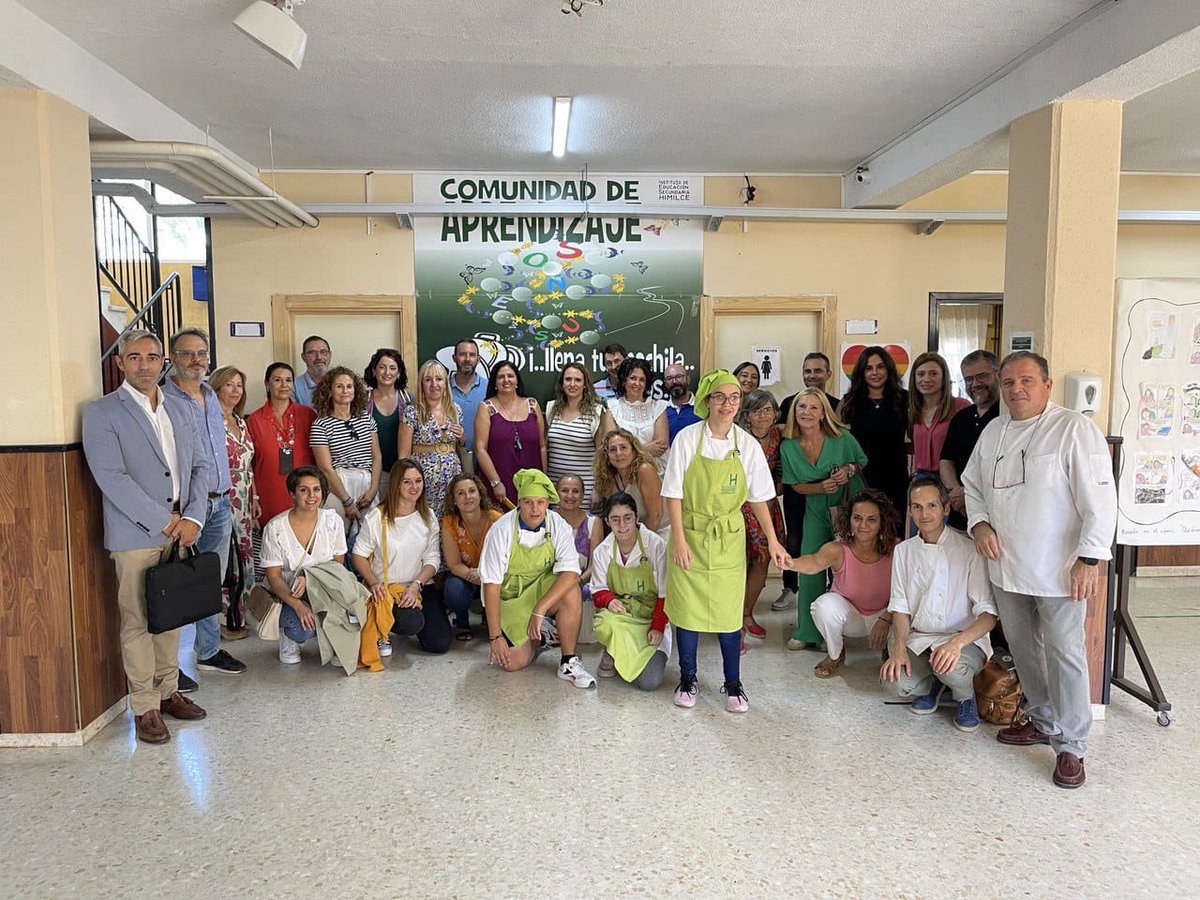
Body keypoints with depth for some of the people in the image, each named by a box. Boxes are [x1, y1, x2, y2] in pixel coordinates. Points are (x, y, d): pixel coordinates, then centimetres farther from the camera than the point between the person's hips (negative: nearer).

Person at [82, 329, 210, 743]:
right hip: (135, 536, -5)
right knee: (137, 622, 2)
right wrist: (164, 520, -14)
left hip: (178, 531, 5)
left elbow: (200, 465, 10)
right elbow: (111, 478, -14)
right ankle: (145, 707, 13)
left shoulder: (179, 409, 12)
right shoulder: (101, 412, -5)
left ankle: (168, 691, 26)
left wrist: (192, 517, -4)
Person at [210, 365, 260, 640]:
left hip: (243, 503, 8)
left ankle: (238, 615, 22)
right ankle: (225, 620, 7)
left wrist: (254, 498, 17)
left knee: (243, 557, 11)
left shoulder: (240, 422, 15)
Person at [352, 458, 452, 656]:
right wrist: (374, 584, -18)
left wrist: (416, 586, -13)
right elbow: (358, 555, -3)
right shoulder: (377, 517, -8)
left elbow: (432, 559, 3)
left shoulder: (428, 517, 5)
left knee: (440, 643, -8)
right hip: (386, 588, -4)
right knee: (412, 623, -33)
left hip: (421, 586, 4)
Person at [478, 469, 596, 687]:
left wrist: (539, 610, -36)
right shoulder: (502, 530, -19)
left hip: (542, 591, 1)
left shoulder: (558, 525, -14)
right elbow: (491, 585, -17)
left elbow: (570, 573, -25)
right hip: (508, 599, -1)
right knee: (514, 663, -18)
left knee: (571, 591, -31)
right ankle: (538, 638, 18)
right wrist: (495, 636, -19)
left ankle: (569, 663, -16)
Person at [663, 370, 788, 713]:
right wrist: (679, 540, -12)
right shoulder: (688, 438, -8)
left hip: (728, 539, 1)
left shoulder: (747, 445, -2)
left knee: (729, 610, 3)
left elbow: (759, 498, 6)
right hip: (690, 534, -1)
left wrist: (773, 541, 4)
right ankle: (687, 679, 24)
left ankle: (733, 684, 20)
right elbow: (674, 494, -7)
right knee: (687, 607, 6)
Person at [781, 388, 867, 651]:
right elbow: (795, 485, 1)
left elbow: (862, 461, 3)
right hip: (816, 513, 2)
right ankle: (808, 632, 14)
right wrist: (821, 487, -17)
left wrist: (849, 469, -19)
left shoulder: (841, 438, -14)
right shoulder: (788, 447, -7)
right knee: (809, 568, -1)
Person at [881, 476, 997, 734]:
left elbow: (989, 614, -13)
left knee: (950, 668, -37)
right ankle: (933, 685, 12)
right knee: (894, 682, -24)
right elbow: (900, 607, 6)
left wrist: (957, 642, -31)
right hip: (918, 639, 4)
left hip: (965, 639, -3)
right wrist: (899, 647, -12)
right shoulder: (903, 551, 6)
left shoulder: (968, 550, -9)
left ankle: (966, 698, 2)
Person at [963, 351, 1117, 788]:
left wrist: (1089, 559, -18)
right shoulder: (993, 431, 10)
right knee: (1023, 648, 16)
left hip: (1058, 570, -6)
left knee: (1063, 652, -1)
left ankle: (1070, 744, 12)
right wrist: (979, 523, 3)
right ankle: (1042, 721, 33)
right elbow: (972, 484, 20)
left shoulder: (1075, 429, -10)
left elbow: (1099, 500, -14)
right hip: (1006, 565, 6)